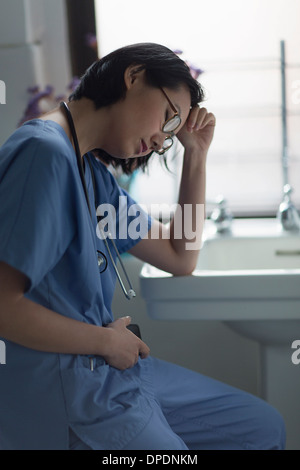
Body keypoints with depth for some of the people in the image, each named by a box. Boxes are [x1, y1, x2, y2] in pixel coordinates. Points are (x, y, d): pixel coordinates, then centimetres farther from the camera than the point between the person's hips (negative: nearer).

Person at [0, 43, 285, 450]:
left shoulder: (95, 172, 12)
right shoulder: (45, 153, -19)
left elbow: (180, 259, 19)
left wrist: (197, 154, 11)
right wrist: (107, 340, -13)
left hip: (110, 366, 10)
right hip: (60, 391, -10)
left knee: (265, 428, 14)